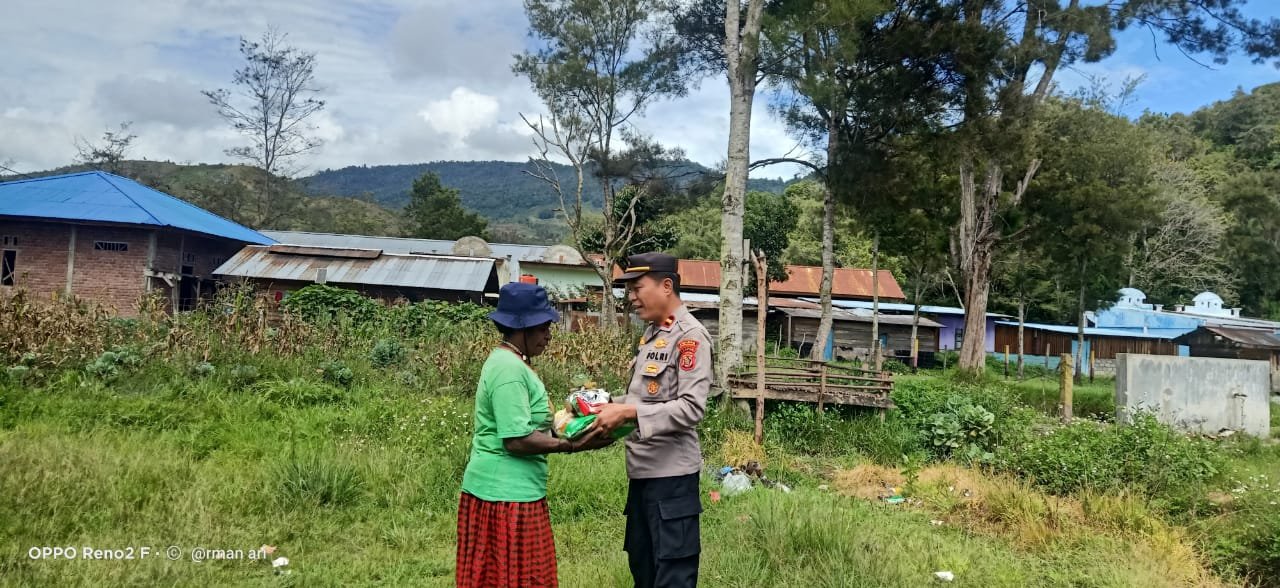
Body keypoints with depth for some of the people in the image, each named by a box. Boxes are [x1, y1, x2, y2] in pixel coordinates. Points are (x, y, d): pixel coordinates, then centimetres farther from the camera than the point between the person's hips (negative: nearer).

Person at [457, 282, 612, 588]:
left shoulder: (508, 362, 13)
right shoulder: (510, 369, -20)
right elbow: (517, 439, -25)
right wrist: (573, 445, -22)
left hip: (507, 489, 10)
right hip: (507, 494, -10)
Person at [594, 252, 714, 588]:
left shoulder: (690, 336, -14)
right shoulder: (651, 335, 13)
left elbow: (691, 407, -22)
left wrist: (628, 413, -23)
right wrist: (613, 411, 3)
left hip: (671, 475, -9)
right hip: (642, 472, 9)